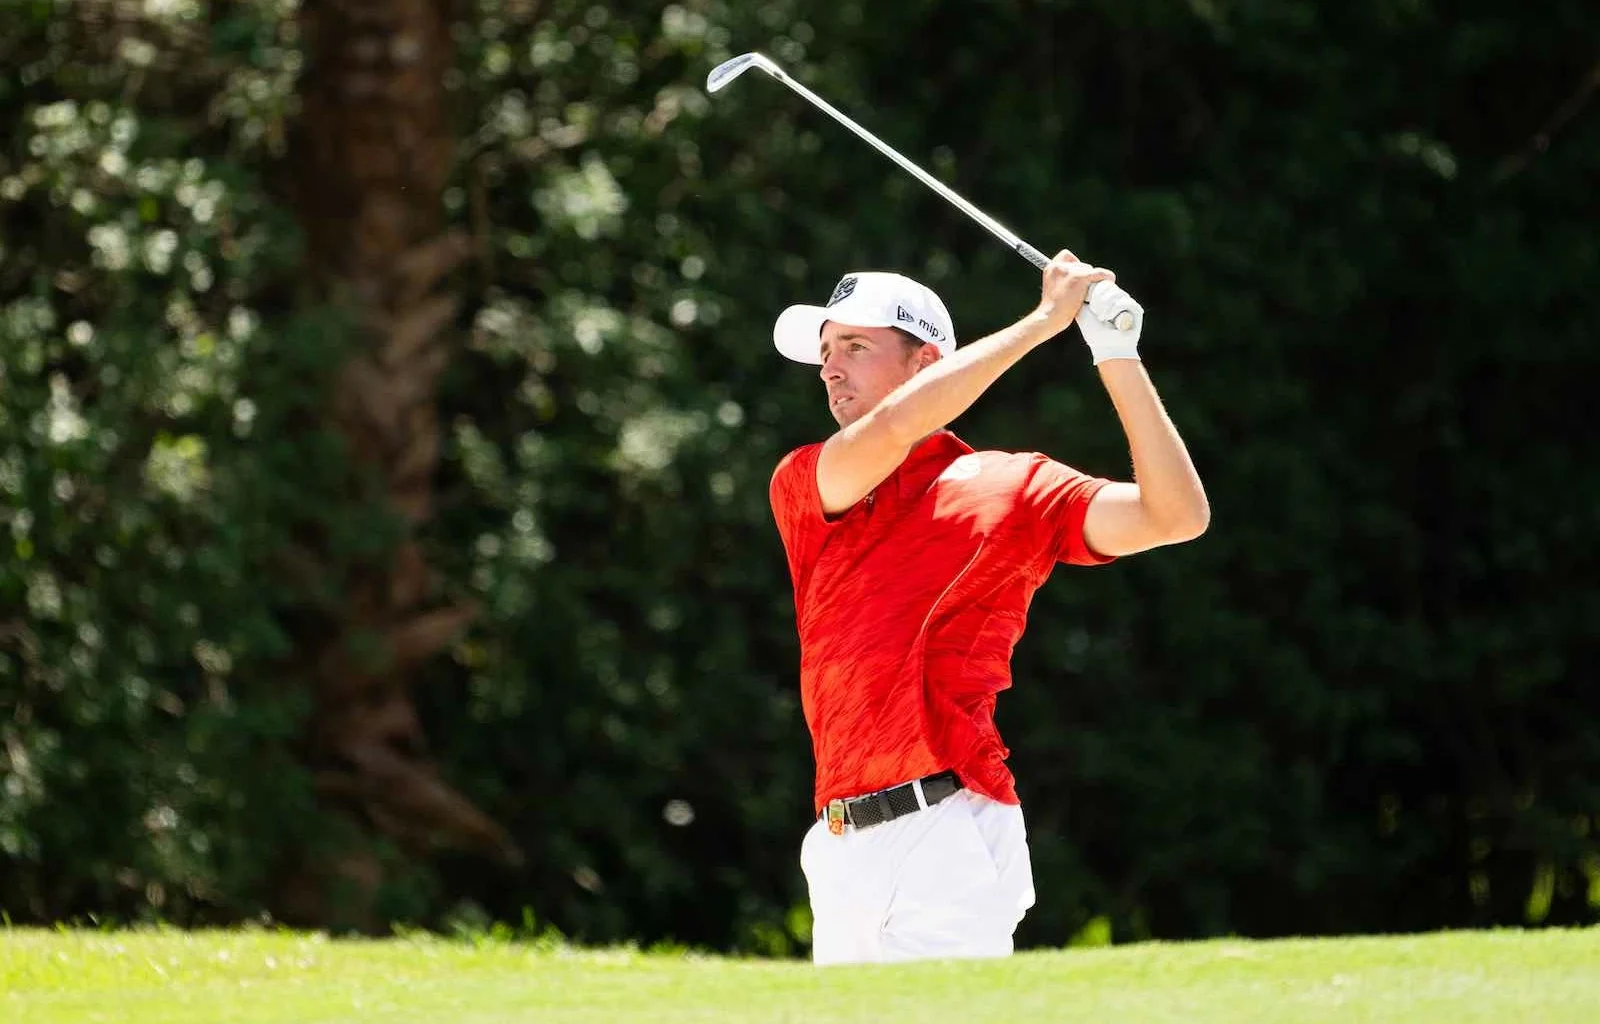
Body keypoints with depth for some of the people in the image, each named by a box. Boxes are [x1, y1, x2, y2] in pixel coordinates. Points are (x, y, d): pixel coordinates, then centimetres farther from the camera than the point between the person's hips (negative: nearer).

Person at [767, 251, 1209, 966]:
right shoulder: (803, 484, 13)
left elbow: (1176, 516, -5)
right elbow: (893, 427, -8)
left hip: (950, 836, -4)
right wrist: (1043, 320, -5)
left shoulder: (1011, 485, 6)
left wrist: (1117, 355, -9)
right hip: (841, 849, 4)